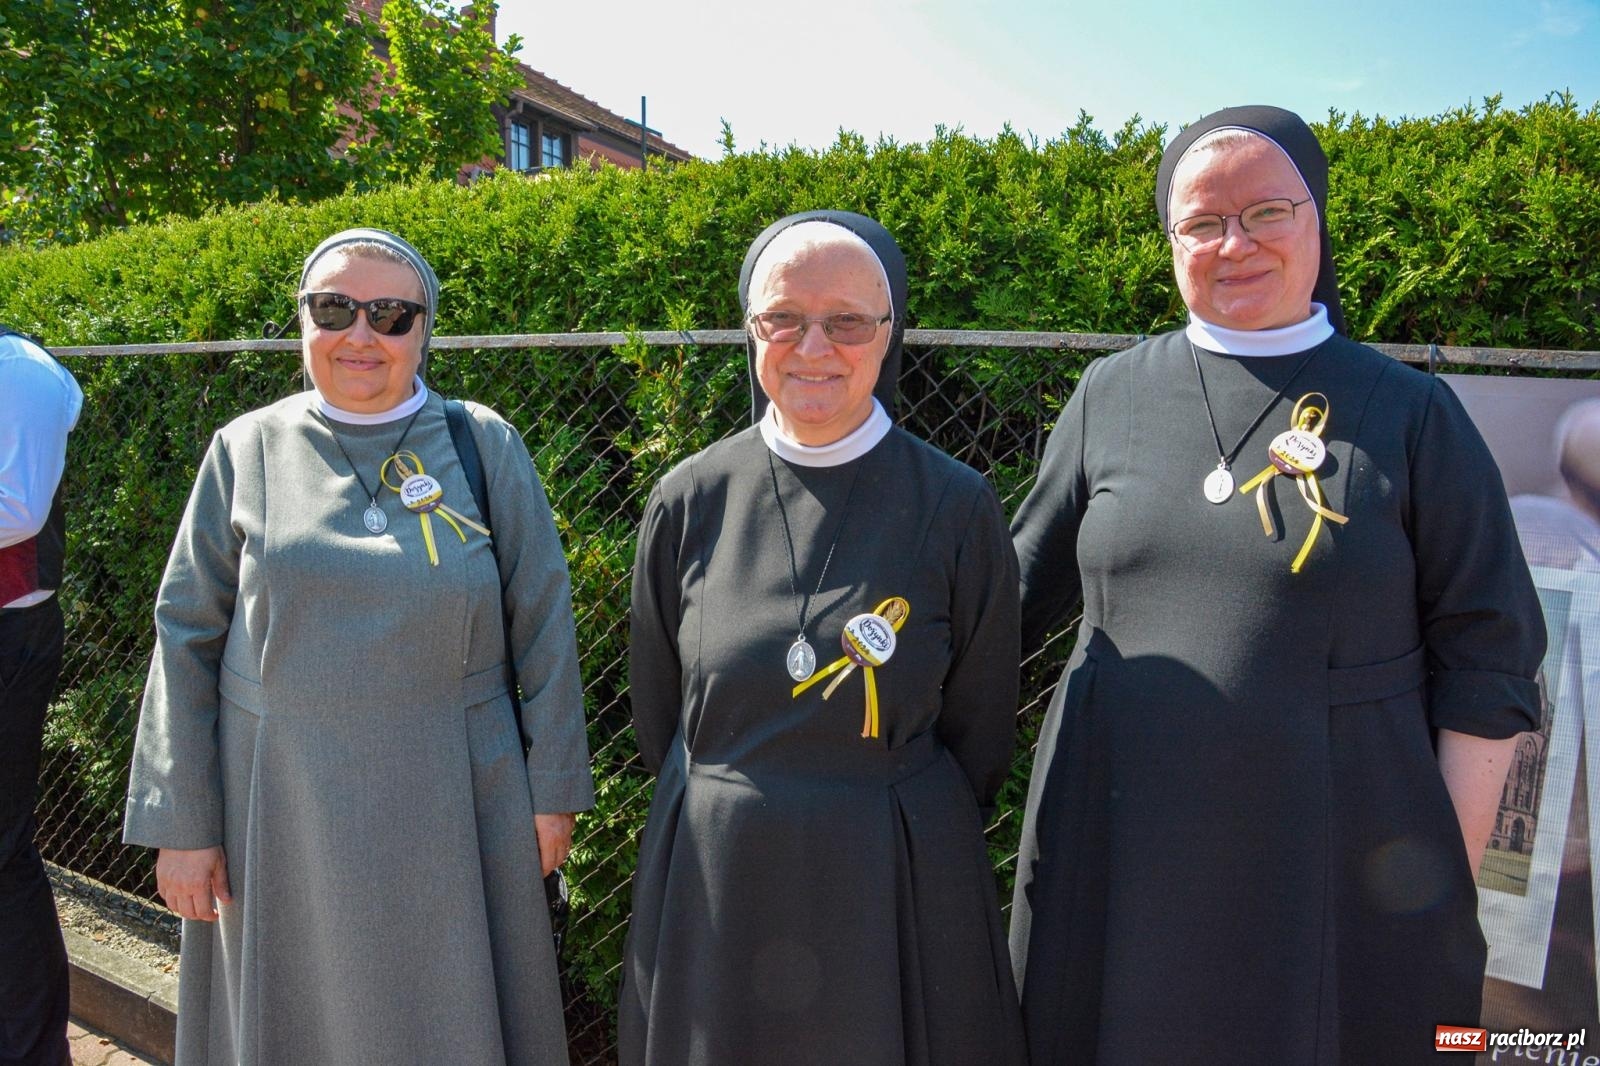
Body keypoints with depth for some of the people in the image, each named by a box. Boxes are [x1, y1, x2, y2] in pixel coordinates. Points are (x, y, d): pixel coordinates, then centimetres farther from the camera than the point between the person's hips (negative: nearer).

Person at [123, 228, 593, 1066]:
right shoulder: (247, 450, 1)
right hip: (284, 802, 1)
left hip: (451, 801, -1)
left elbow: (542, 624, -1)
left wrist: (552, 789, -2)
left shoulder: (484, 444, -2)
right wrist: (182, 822, 0)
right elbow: (187, 637, 2)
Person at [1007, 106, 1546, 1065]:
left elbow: (1487, 664, -1)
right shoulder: (1110, 395, 3)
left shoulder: (1412, 413, -2)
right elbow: (1021, 586, 11)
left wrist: (1452, 877, -4)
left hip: (1343, 868, -1)